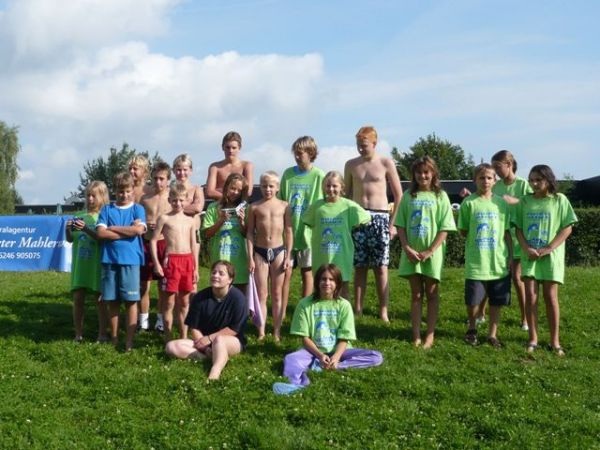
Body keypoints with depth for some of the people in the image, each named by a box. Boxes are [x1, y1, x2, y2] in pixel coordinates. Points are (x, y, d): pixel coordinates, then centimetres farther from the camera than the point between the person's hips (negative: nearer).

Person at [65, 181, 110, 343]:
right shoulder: (79, 215, 8)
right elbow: (70, 239, 10)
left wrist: (86, 229, -28)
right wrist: (68, 229, -10)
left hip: (97, 264, -4)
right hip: (79, 263, 4)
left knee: (100, 299, 3)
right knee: (78, 298, 5)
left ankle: (102, 333, 10)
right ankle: (78, 333, 13)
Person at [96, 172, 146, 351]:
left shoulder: (137, 209, 5)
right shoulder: (107, 209, 8)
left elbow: (139, 229, -12)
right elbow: (101, 232, -4)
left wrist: (113, 228, -4)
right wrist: (127, 232, -8)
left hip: (130, 260, -2)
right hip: (109, 260, 2)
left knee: (131, 301, -1)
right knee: (112, 301, 8)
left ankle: (129, 341, 4)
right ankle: (114, 338, 19)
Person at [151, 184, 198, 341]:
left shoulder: (190, 220, 11)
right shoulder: (164, 218, 1)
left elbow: (193, 245, 13)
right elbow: (153, 240, 0)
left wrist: (196, 268, 10)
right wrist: (156, 263, -8)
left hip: (187, 260, 4)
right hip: (171, 260, -3)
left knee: (184, 302, 10)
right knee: (169, 302, 0)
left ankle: (184, 337, 18)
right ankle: (168, 338, 6)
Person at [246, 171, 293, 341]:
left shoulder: (284, 206, 3)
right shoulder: (254, 207, 2)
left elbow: (288, 232, 4)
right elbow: (250, 232, 2)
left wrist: (288, 256, -1)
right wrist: (250, 258, -4)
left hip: (278, 251, 0)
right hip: (260, 252, 0)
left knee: (277, 294, 6)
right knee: (261, 294, 2)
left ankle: (277, 332, 12)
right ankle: (261, 332, 7)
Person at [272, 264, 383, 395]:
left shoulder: (344, 305, -3)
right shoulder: (305, 304, -4)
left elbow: (344, 339, -6)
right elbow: (305, 338, -4)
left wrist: (336, 357, -25)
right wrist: (320, 355, -21)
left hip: (337, 350, 1)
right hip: (314, 351, -1)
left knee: (376, 357, -21)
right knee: (290, 359, -30)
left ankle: (320, 366, -31)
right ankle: (298, 383, -66)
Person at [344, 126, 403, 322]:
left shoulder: (386, 163, 1)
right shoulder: (351, 165, 9)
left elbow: (399, 194, 3)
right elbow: (346, 194, 15)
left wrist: (393, 222, -1)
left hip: (380, 217, -2)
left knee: (381, 267, -2)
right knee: (359, 267, 3)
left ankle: (383, 312, 1)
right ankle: (357, 310, 9)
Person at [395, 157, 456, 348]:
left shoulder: (440, 196, -1)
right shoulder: (408, 196, 5)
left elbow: (444, 228, -5)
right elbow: (400, 226, 5)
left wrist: (430, 251, -13)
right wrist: (407, 248, -9)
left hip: (432, 254, -2)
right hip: (412, 253, 2)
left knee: (431, 293, 6)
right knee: (416, 294, 7)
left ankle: (430, 335, 12)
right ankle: (416, 336, 10)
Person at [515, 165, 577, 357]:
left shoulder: (560, 200, -2)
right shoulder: (525, 201, 6)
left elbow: (567, 228, -4)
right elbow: (518, 228, 6)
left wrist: (548, 249, -13)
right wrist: (526, 248, -11)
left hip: (551, 255, -2)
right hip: (530, 255, 2)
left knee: (550, 297, 1)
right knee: (530, 296, -2)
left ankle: (555, 341, 10)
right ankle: (533, 339, 7)